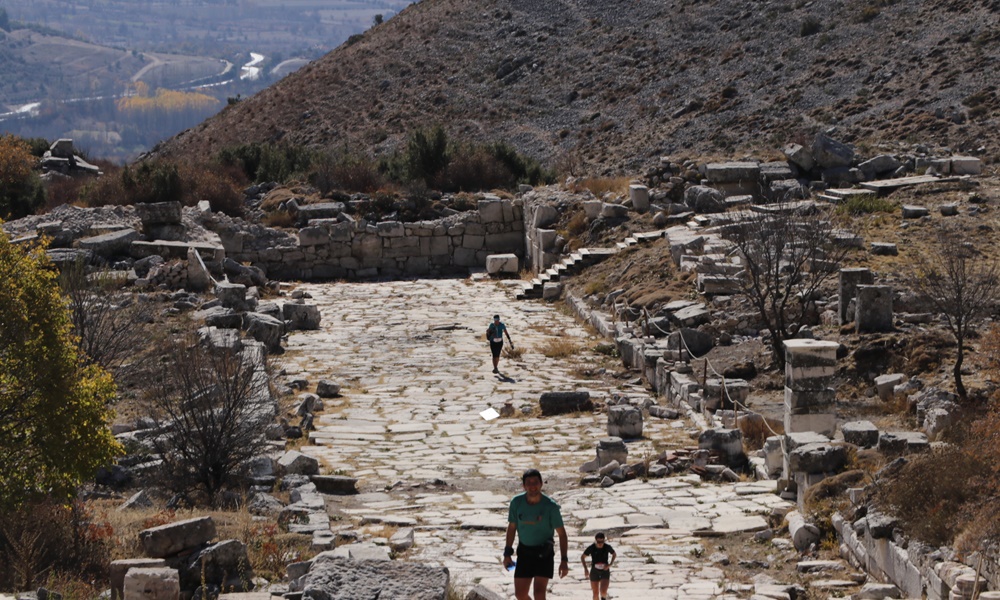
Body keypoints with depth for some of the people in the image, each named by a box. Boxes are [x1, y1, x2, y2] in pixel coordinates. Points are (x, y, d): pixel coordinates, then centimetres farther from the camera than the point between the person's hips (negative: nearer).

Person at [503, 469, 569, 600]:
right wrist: (507, 553, 7)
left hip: (544, 553, -4)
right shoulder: (516, 502, -6)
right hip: (524, 551, 4)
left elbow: (561, 533, -8)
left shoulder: (550, 506, -15)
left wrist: (564, 560, -12)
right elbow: (512, 527, 8)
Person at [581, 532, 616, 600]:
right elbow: (582, 557, 1)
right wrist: (585, 569, -10)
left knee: (603, 592, -16)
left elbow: (614, 555, 7)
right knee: (596, 594, 2)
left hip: (605, 572, -1)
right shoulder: (591, 548, -14)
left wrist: (609, 565, -8)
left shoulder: (607, 547, -13)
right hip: (594, 572, 1)